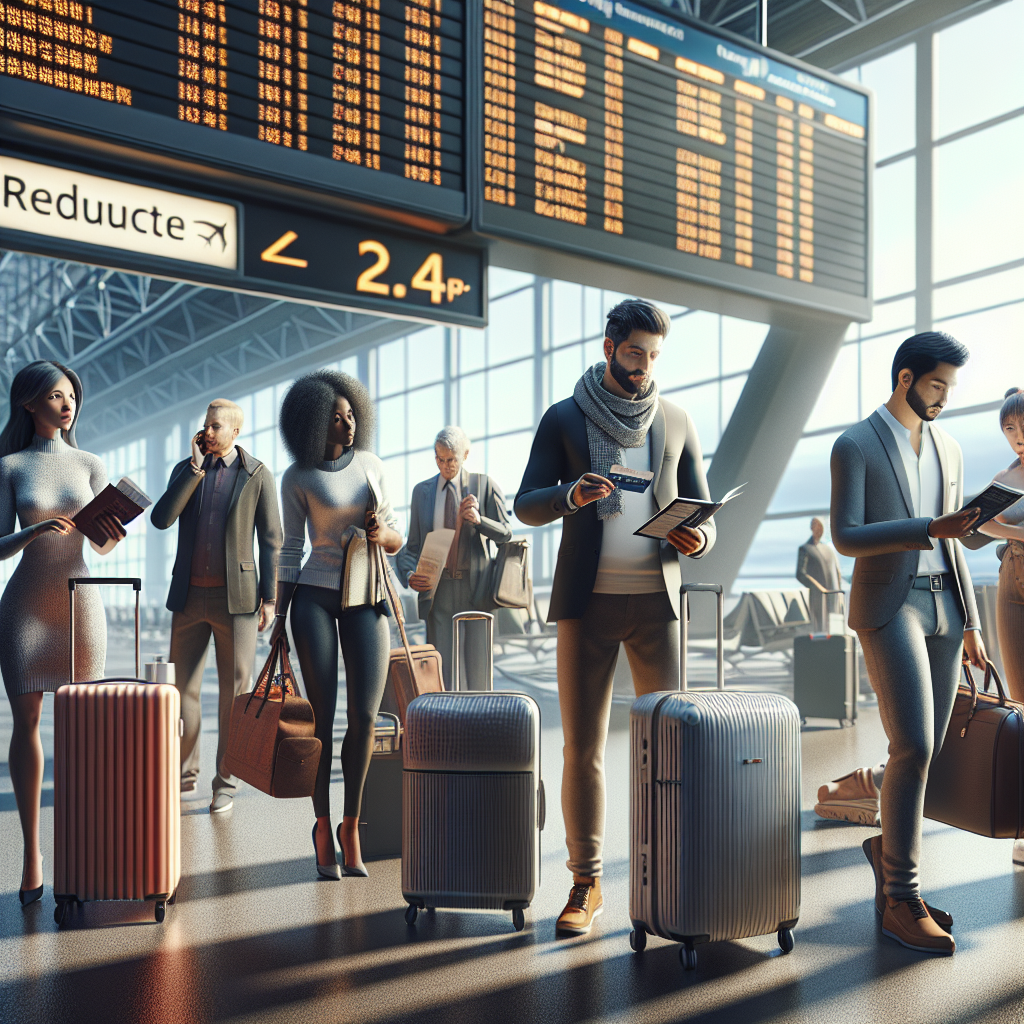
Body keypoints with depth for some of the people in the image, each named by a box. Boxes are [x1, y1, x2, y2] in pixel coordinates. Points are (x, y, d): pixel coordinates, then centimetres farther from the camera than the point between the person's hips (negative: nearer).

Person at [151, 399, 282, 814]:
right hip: (189, 596, 3)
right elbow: (161, 519, -8)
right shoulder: (185, 469, 8)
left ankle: (225, 783, 13)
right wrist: (196, 468, -11)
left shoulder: (257, 475, -1)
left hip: (236, 597, -3)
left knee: (233, 691, 2)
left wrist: (269, 599, -6)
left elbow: (271, 541, -1)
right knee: (182, 686, 7)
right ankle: (185, 773, 22)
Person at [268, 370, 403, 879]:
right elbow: (290, 550, 3)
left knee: (365, 717, -5)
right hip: (316, 597, -2)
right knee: (322, 716, -2)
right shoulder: (297, 478, 1)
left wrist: (382, 533, -10)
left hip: (368, 600, 2)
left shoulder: (371, 465, 9)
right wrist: (279, 615, -1)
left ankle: (351, 824, 13)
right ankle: (323, 827, 14)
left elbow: (396, 539, 13)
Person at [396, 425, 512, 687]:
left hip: (475, 589, -2)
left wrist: (479, 520, -14)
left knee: (476, 667, -2)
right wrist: (409, 575, -8)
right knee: (440, 667, -2)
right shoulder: (422, 491, 11)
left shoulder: (485, 486, 4)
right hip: (437, 589, 2)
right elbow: (413, 545, 12)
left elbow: (505, 534, 6)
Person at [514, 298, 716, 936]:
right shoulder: (564, 418, 6)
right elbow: (526, 506, 1)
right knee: (583, 746, 2)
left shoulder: (678, 422, 11)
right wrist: (572, 494, -20)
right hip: (587, 599, -1)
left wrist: (698, 539, -12)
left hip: (657, 599, 1)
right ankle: (586, 883, 14)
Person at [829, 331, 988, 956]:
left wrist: (971, 624, 14)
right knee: (913, 746, -14)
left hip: (942, 605, 7)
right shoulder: (855, 446, -3)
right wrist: (929, 529, -23)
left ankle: (890, 847, 27)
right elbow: (846, 537, -13)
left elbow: (953, 543, 18)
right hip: (887, 605, -6)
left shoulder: (949, 449, 16)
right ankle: (901, 899, -5)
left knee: (928, 748, 6)